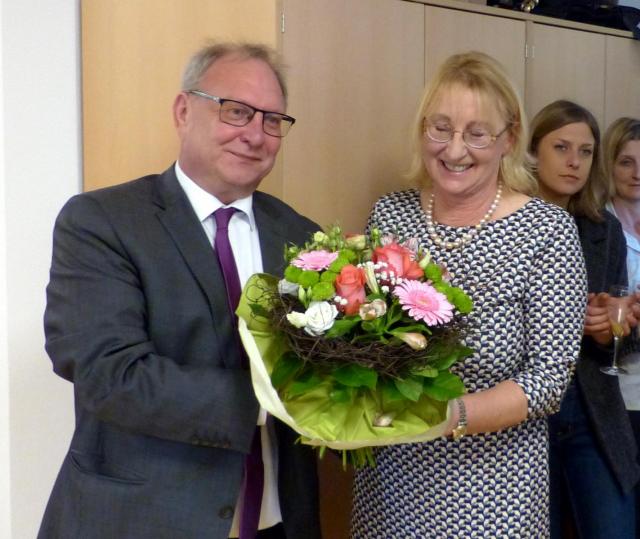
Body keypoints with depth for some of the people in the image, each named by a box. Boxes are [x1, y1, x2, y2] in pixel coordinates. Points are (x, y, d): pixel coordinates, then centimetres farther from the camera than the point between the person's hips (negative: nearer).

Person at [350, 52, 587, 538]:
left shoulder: (548, 230, -12)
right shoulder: (389, 214, -2)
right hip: (388, 478, 3)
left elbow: (550, 379, -14)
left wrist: (447, 417, -27)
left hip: (490, 490, -3)